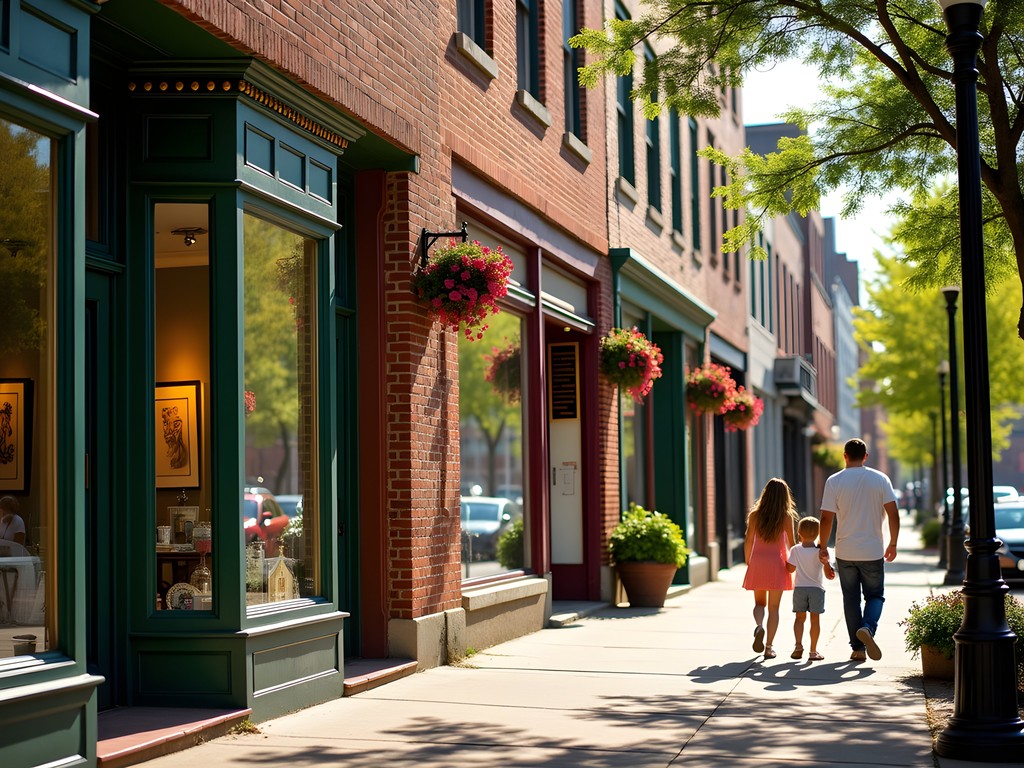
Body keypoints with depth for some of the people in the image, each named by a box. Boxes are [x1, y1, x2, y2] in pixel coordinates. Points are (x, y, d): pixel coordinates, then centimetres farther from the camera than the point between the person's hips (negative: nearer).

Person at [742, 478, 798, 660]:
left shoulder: (754, 514, 1)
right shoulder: (786, 517, -4)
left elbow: (748, 541, 2)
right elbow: (791, 544, -3)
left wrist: (748, 563, 13)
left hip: (757, 563, 2)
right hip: (776, 564, -1)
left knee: (759, 603, 16)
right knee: (773, 607, 6)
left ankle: (759, 626, -15)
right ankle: (769, 646, 2)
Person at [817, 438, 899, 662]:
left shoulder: (834, 481, -5)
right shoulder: (880, 479, -2)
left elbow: (826, 519, -7)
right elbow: (893, 515, -3)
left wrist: (822, 547, 5)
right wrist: (892, 544, 9)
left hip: (845, 553, 0)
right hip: (873, 551, 0)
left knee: (851, 599, 10)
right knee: (875, 595, 13)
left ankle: (858, 648, 11)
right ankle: (867, 627, -15)